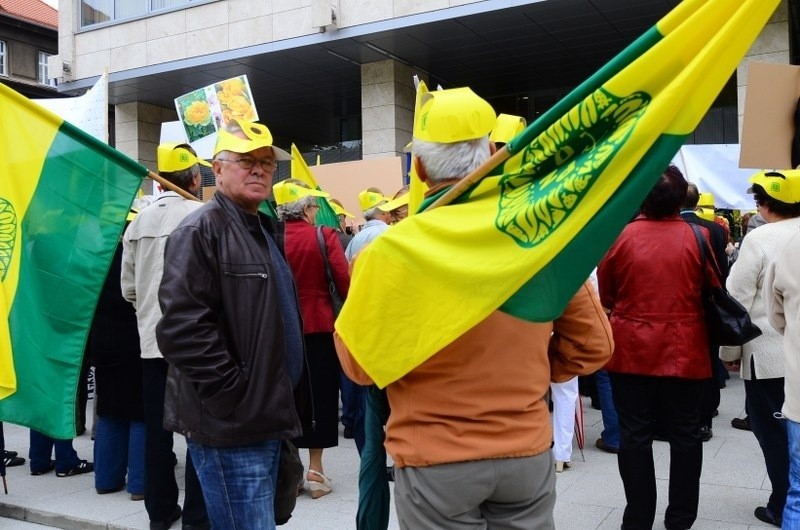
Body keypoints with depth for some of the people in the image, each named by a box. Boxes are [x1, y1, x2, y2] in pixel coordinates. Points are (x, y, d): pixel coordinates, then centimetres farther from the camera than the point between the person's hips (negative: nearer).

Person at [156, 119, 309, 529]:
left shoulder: (265, 229, 17)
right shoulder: (201, 230, -13)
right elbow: (183, 327, -24)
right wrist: (235, 396, -21)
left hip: (266, 418, 9)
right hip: (230, 424, -9)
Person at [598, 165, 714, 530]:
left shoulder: (620, 236, -8)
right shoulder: (698, 237, -8)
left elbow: (605, 295, 3)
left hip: (631, 350, 0)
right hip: (684, 351, 1)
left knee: (634, 435, 9)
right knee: (684, 435, 13)